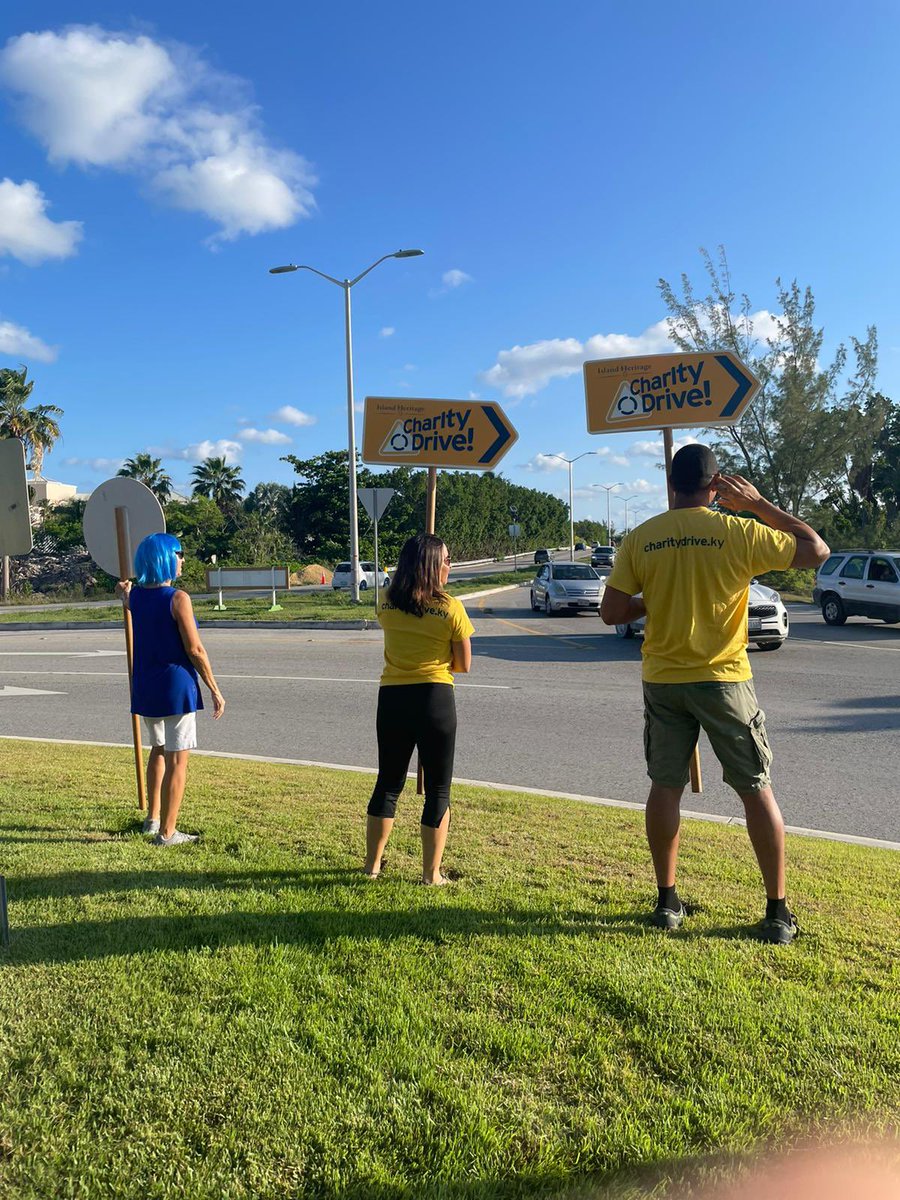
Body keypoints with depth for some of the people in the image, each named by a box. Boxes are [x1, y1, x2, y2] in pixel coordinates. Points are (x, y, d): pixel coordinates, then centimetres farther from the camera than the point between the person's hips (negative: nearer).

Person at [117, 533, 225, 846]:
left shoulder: (136, 596, 4)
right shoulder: (178, 598, -16)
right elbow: (195, 650, -17)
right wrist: (215, 691, -9)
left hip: (144, 688, 7)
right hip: (176, 687, -7)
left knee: (158, 749, 25)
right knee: (177, 760, 2)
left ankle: (152, 818, 33)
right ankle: (166, 833, 7)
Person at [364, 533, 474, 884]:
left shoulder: (386, 605, 1)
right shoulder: (451, 608, -9)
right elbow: (463, 665, -3)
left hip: (392, 698, 4)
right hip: (435, 700, -3)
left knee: (388, 783, 19)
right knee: (438, 790, 10)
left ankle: (372, 864, 27)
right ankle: (431, 873, 14)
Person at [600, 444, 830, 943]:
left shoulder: (640, 539, -4)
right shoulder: (739, 532, -10)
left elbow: (610, 611, -3)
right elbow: (816, 550, 0)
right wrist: (758, 503, 1)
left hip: (662, 680, 2)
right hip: (723, 679, -2)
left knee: (665, 787, 13)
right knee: (757, 790, 9)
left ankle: (667, 901, 21)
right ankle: (778, 912, 15)